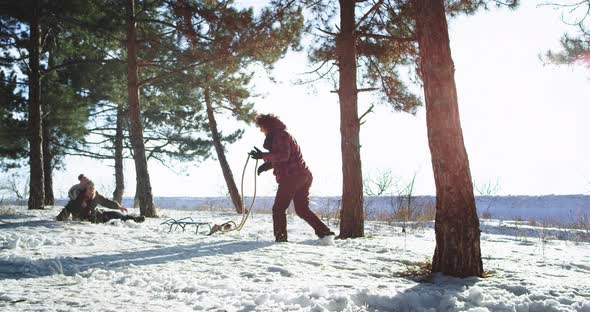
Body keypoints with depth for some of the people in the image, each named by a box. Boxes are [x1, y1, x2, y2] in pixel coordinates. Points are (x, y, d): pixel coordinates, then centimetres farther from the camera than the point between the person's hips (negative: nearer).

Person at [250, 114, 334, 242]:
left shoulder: (280, 135, -8)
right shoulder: (282, 135, 24)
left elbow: (284, 155, -21)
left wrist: (263, 156, -21)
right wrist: (268, 164, 18)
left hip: (291, 177, -10)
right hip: (304, 176, 10)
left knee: (278, 209, 0)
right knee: (302, 209, 14)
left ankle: (280, 237, -1)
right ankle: (324, 231, 6)